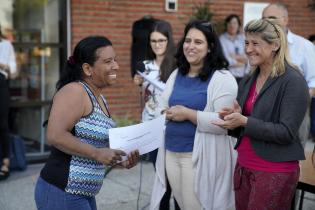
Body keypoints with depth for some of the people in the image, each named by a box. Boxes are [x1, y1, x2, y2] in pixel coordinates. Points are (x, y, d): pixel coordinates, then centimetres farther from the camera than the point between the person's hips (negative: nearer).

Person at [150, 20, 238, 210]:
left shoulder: (222, 79, -11)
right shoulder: (176, 75, 11)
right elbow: (161, 107, 16)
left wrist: (188, 114, -18)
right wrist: (168, 113, -7)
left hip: (201, 157, -6)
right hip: (170, 154, 7)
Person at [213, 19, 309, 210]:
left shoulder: (293, 81, -12)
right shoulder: (249, 81, 9)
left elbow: (287, 133, -18)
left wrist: (244, 121, -23)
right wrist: (234, 116, -7)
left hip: (275, 171, -6)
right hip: (243, 166, 6)